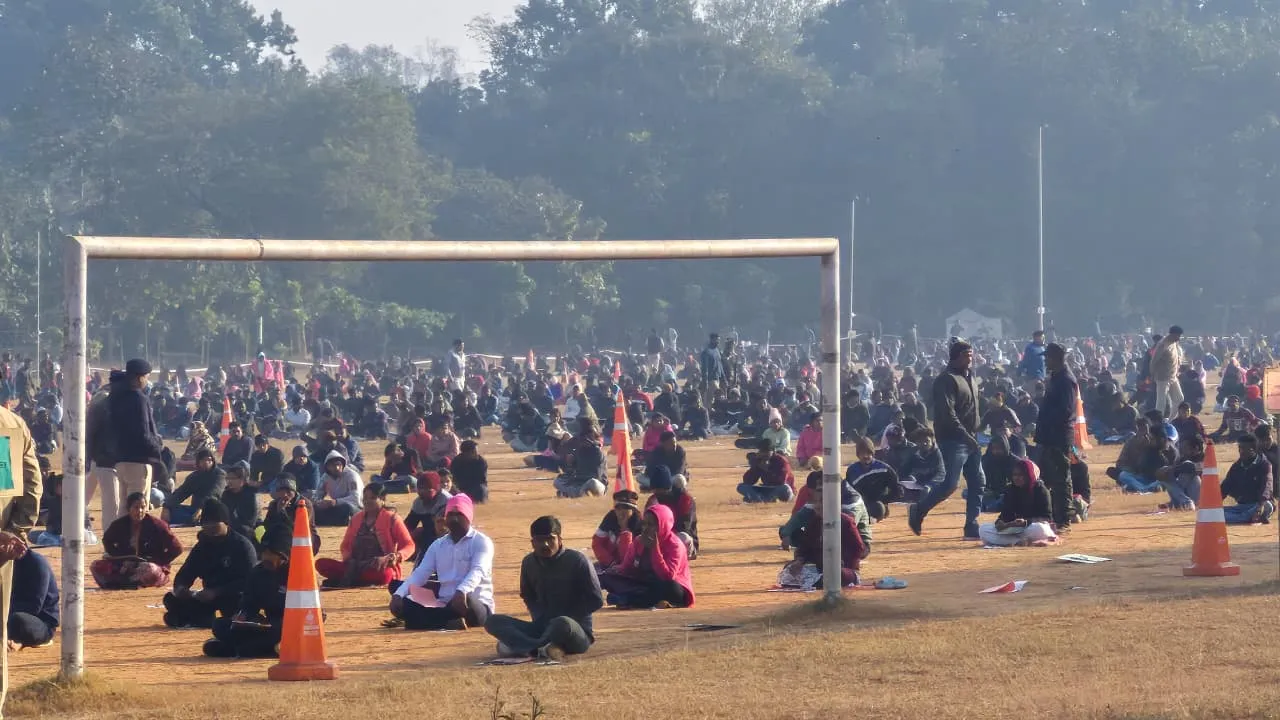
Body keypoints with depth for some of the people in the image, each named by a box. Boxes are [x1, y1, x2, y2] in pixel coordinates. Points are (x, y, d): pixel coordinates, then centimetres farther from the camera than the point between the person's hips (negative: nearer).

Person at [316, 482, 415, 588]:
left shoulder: (391, 519, -1)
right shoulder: (357, 518, 12)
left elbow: (409, 545, -7)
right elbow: (346, 545, 16)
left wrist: (394, 557, -26)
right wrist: (348, 558, -8)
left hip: (382, 568, -4)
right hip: (356, 566, 4)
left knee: (383, 575, -43)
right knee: (321, 564, -16)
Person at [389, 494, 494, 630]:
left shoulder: (481, 542, -4)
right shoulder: (438, 545, 13)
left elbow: (477, 571, -22)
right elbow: (420, 574, 5)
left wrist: (461, 592, -44)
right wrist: (398, 594, -15)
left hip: (477, 606, -6)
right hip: (445, 606, 6)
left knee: (466, 598, -41)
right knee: (402, 605, -14)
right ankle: (450, 623, -24)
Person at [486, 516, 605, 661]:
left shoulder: (577, 561, -10)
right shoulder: (529, 563, 5)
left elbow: (596, 601, -7)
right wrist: (539, 618, 0)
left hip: (576, 630, -6)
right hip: (542, 629, 6)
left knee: (562, 624, -42)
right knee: (493, 622, -13)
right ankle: (543, 648, -32)